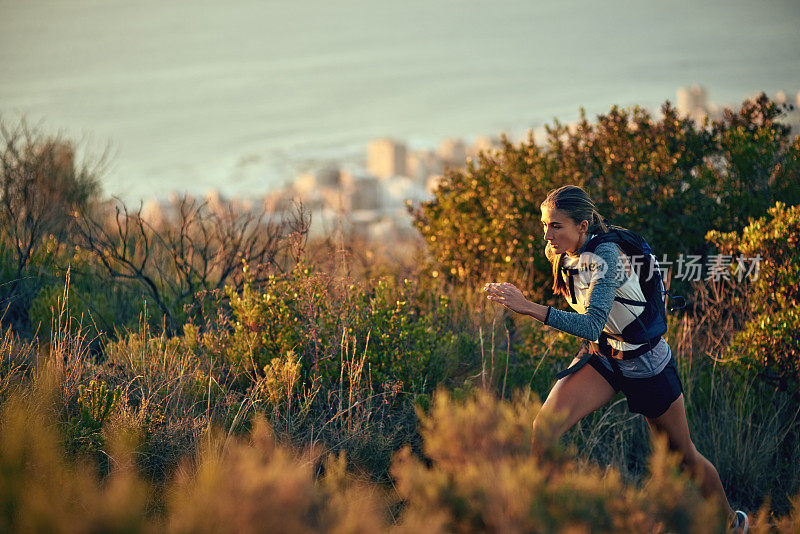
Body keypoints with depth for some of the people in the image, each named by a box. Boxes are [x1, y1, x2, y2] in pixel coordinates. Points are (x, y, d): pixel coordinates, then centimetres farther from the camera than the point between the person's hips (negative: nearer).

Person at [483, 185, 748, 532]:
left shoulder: (606, 256, -32)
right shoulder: (560, 254, -10)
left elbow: (592, 325, -44)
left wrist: (530, 308, -51)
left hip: (647, 362, -6)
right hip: (601, 354, 6)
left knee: (683, 456, 12)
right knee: (542, 430, -19)